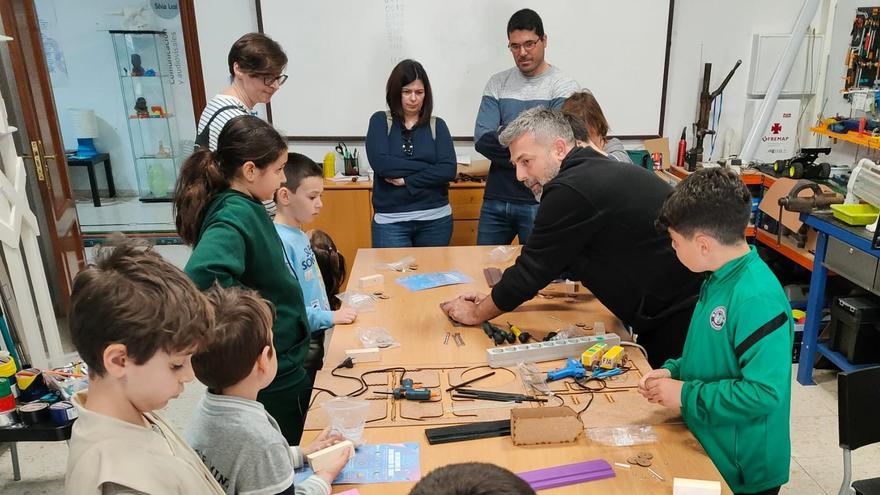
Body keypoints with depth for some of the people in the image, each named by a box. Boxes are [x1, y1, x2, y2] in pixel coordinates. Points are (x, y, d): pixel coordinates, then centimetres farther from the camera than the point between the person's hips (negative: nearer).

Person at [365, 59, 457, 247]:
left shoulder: (437, 125, 6)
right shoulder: (380, 121, 2)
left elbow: (448, 170, -7)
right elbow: (380, 163, -13)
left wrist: (406, 180, -13)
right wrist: (429, 167, -9)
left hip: (435, 219, 2)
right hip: (391, 221, -2)